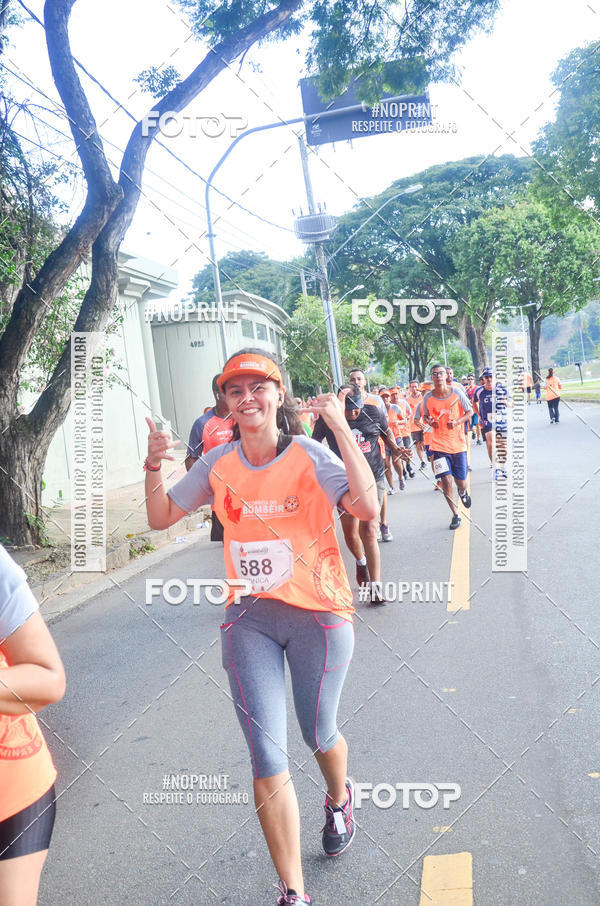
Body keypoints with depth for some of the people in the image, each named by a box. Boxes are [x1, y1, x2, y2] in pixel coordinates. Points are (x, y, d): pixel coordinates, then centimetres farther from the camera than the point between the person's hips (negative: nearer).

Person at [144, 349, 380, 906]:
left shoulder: (309, 456, -13)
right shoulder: (218, 464, -1)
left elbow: (368, 509, -28)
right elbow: (161, 518, 8)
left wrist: (341, 429, -29)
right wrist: (154, 468, -9)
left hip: (318, 614, -2)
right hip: (249, 619, 2)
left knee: (319, 735, 18)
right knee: (267, 758, 1)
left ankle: (338, 798, 56)